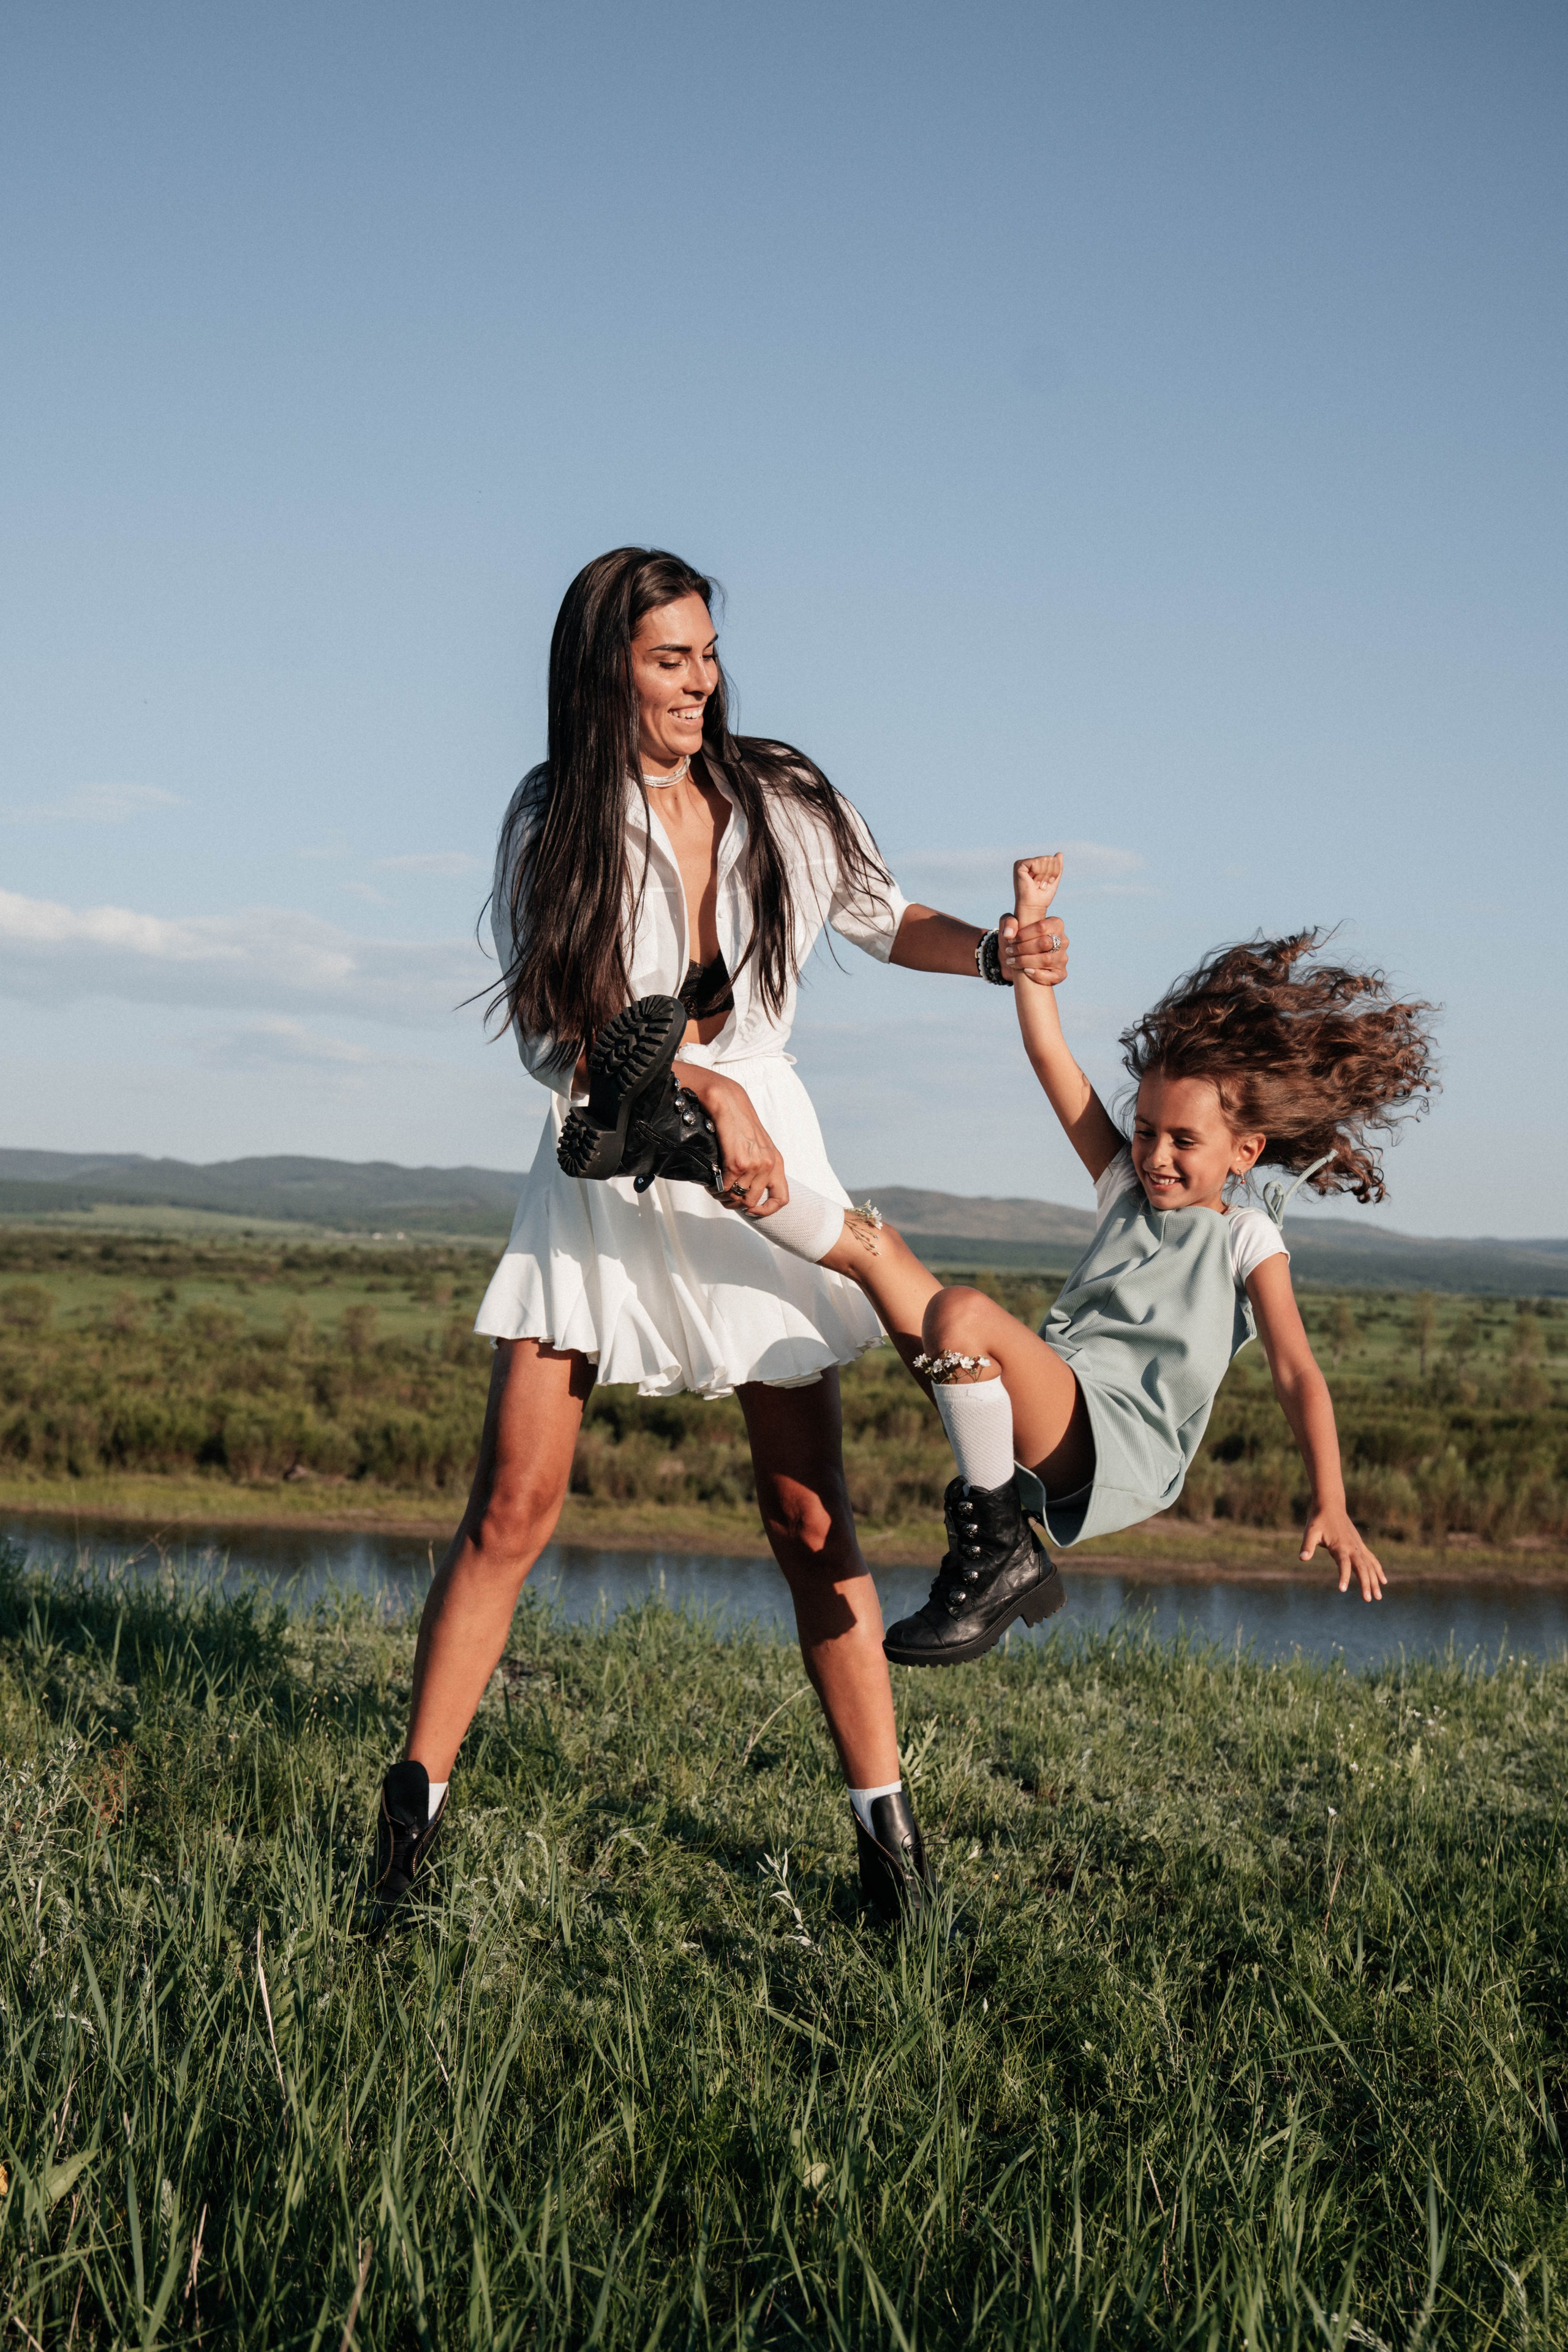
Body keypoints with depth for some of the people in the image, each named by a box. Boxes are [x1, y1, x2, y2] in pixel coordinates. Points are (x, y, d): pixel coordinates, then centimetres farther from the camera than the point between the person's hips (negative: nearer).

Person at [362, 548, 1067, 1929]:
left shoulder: (781, 802, 1)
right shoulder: (554, 820, -4)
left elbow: (887, 920, 16)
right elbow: (563, 1022, -10)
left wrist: (991, 954, -3)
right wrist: (704, 1085, -22)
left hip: (757, 1156, 1)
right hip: (602, 1171, -1)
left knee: (811, 1519, -1)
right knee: (514, 1507, -6)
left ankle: (889, 1836, 7)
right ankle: (413, 1815, 5)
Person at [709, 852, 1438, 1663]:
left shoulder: (1247, 1240, 5)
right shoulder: (1127, 1185, 20)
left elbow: (1297, 1374, -5)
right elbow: (1050, 1055, 15)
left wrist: (1331, 1508, -17)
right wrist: (1028, 926, 7)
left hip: (1117, 1447, -6)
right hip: (1038, 1420, 6)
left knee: (963, 1313, -35)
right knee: (866, 1239, -4)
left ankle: (1000, 1551, -26)